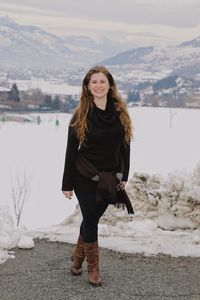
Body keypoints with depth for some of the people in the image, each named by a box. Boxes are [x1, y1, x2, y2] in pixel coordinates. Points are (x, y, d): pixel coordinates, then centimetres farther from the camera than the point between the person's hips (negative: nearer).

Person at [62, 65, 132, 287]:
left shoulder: (120, 112, -1)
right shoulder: (81, 115, -9)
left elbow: (125, 146, 6)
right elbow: (71, 150, -7)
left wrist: (124, 176, 5)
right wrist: (67, 184, -7)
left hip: (109, 178, 3)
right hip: (85, 177, -3)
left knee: (92, 218, 14)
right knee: (90, 219, 2)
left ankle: (78, 256, 37)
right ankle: (93, 267, 18)